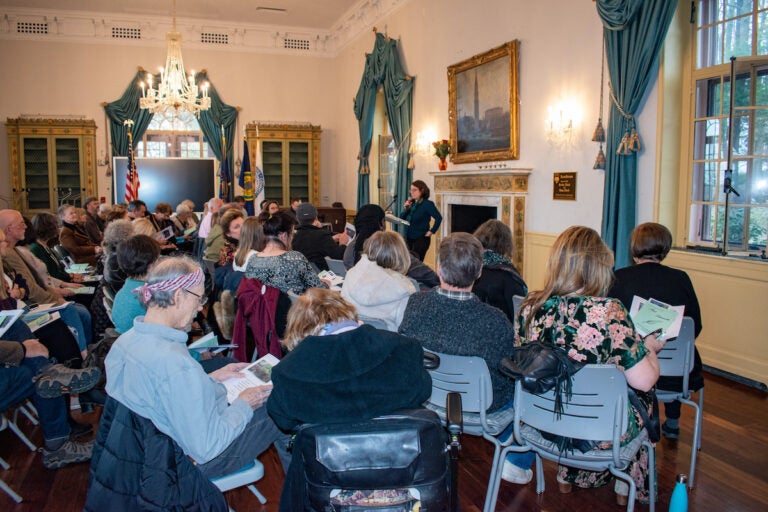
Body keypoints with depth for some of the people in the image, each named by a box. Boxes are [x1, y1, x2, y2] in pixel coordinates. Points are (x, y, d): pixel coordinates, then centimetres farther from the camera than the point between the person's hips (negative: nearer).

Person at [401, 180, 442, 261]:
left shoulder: (428, 204, -10)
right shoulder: (412, 203, 8)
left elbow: (439, 218, -21)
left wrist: (432, 231, -17)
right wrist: (406, 208, -5)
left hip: (421, 239, -7)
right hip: (409, 238, 7)